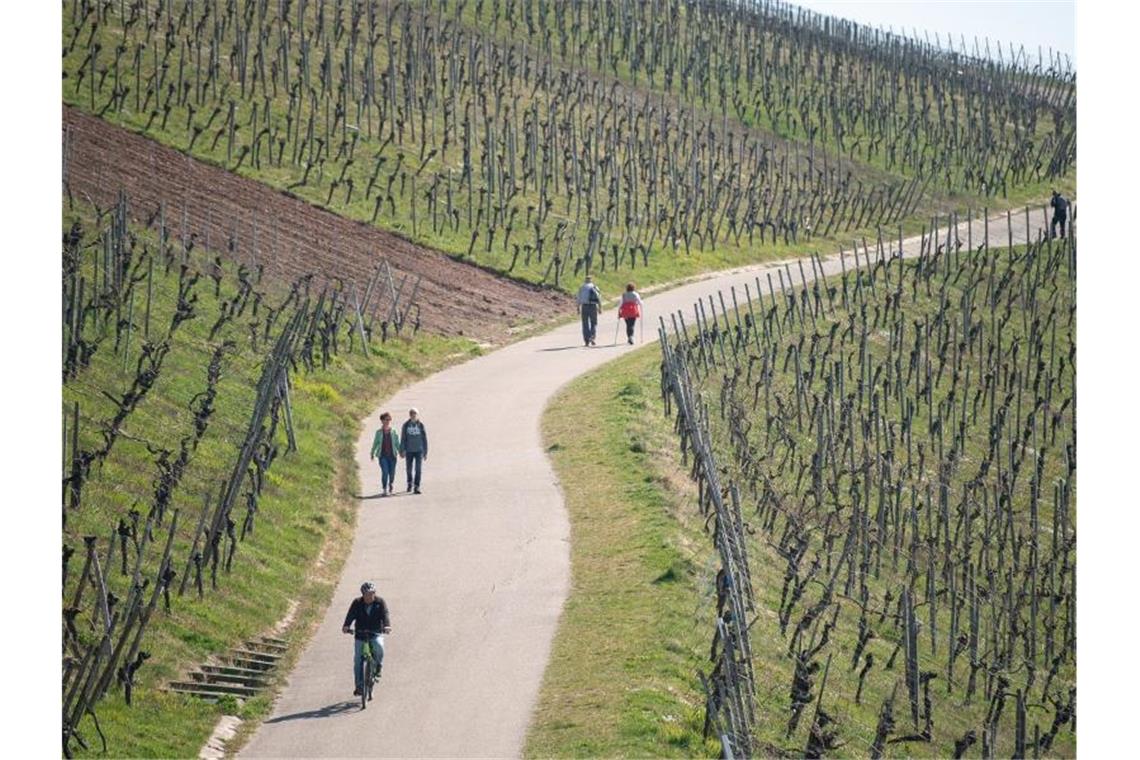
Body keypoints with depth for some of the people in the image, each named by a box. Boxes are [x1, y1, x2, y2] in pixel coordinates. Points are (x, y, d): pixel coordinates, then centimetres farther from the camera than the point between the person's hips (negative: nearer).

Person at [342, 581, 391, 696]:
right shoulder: (357, 603, -5)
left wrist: (387, 626, -38)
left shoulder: (380, 603, -4)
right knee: (357, 661, -5)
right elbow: (350, 615, -17)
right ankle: (359, 686, 5)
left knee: (379, 646, -32)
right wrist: (346, 626, -37)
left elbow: (385, 615, -17)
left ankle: (378, 667, -4)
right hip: (360, 635, 1)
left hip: (375, 634, -1)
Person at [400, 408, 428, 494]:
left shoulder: (421, 425, -2)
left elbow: (425, 439, 2)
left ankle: (417, 487, -9)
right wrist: (402, 450, -6)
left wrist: (425, 452, 1)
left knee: (418, 469, -10)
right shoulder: (406, 425, -1)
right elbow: (403, 439, 1)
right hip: (409, 451, 1)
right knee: (409, 469, 12)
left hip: (419, 451, -1)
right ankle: (410, 483, 36)